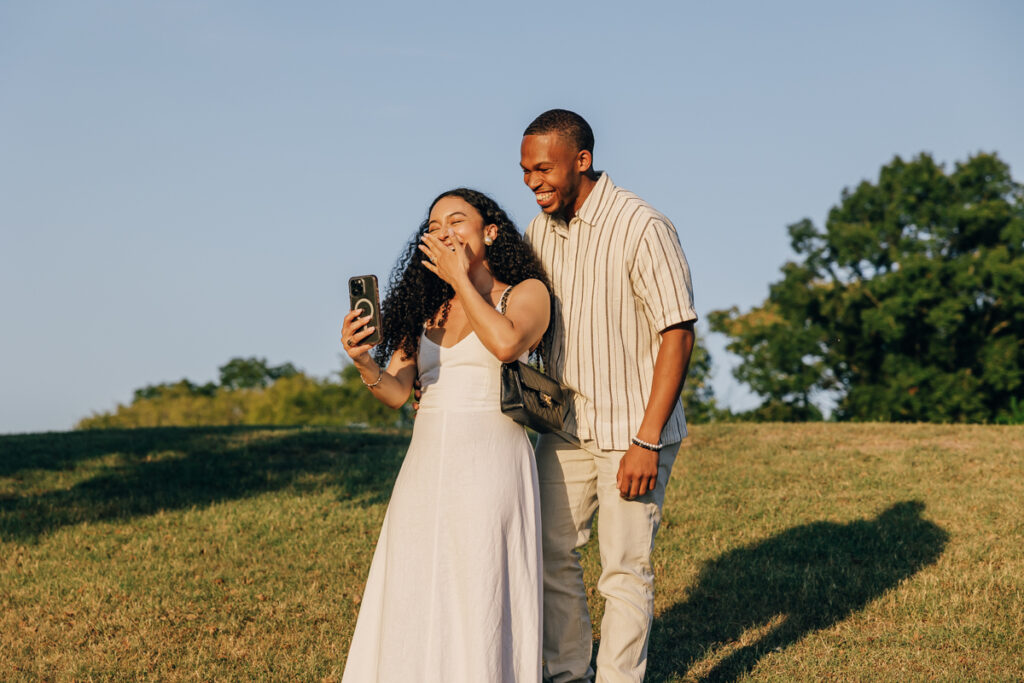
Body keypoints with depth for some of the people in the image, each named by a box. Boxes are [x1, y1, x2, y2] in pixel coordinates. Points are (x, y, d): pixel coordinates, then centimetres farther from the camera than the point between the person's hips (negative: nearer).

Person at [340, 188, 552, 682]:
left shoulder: (527, 292, 3)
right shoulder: (426, 308, 16)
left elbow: (506, 343, -19)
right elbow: (396, 392, 7)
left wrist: (461, 278, -8)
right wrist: (364, 362, -14)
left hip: (489, 469, -5)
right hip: (425, 470, 5)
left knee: (480, 608, -5)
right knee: (409, 615, 2)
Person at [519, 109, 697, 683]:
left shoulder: (642, 227, -17)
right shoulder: (541, 230, 4)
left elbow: (679, 334, -17)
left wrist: (647, 441, -20)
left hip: (634, 427, -6)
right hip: (566, 425, 6)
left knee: (626, 568, -2)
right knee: (551, 554, 9)